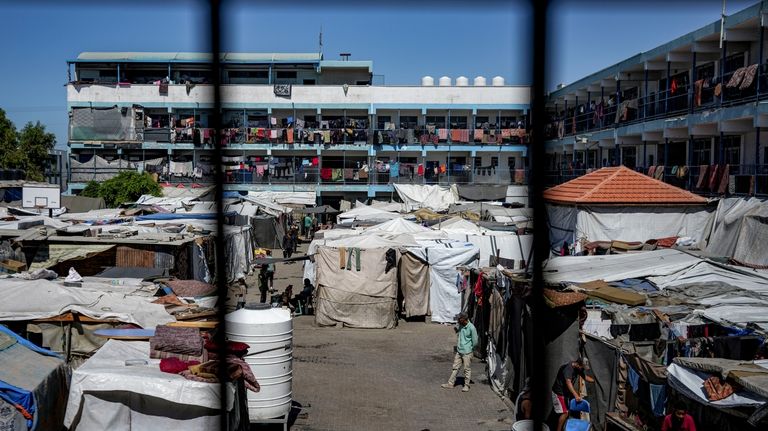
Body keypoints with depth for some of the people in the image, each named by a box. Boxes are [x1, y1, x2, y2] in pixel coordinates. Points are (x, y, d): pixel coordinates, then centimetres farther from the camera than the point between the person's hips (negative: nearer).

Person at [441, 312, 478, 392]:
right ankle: (450, 383, 16)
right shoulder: (460, 325, 1)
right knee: (455, 368, 11)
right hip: (459, 351, 6)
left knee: (467, 369, 4)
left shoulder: (471, 328, -18)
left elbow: (475, 341, -11)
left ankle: (466, 385, 14)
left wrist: (470, 348, -1)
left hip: (467, 352, -6)